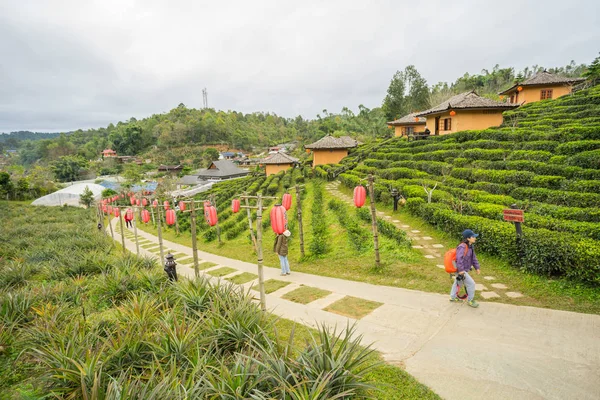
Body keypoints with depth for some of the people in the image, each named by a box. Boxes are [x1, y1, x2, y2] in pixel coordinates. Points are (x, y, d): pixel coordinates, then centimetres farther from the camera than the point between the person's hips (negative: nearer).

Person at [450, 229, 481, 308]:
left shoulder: (470, 246, 5)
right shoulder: (462, 247, -28)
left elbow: (473, 257, 13)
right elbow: (459, 258, -34)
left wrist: (477, 267, 11)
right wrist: (461, 270, -34)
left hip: (464, 270, 11)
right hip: (461, 270, -10)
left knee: (457, 282, 23)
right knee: (471, 284, -5)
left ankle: (453, 297, 40)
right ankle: (470, 300, 12)